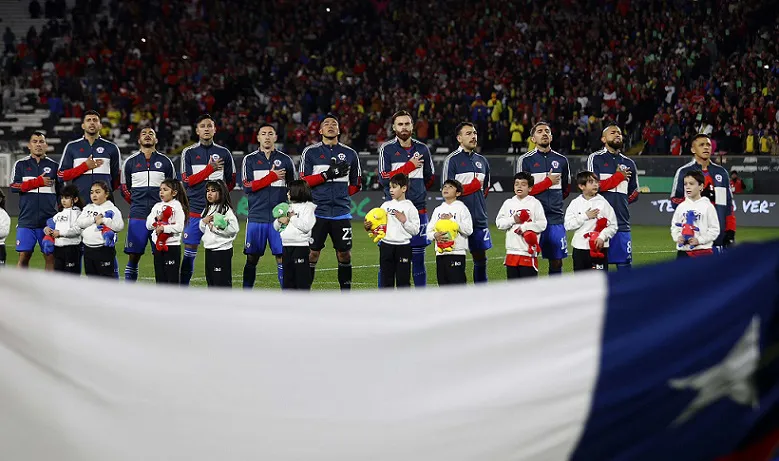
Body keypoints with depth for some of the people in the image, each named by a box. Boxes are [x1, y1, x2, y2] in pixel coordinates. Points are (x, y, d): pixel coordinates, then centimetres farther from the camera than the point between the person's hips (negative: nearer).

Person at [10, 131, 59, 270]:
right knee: (24, 256, -2)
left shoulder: (54, 166, 10)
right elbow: (14, 187, -5)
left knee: (50, 256, -2)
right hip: (26, 220, 0)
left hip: (49, 220, 0)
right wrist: (38, 182, -11)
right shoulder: (21, 165, 8)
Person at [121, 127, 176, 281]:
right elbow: (124, 189, 16)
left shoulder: (165, 162, 8)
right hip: (137, 216, 0)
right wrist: (137, 204, 11)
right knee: (133, 256, 0)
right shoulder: (130, 162, 8)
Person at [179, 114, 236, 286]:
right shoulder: (189, 153, 5)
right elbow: (187, 181, -4)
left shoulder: (224, 153, 9)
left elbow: (231, 182, 15)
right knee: (189, 251, -1)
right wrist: (209, 169, -12)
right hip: (195, 210, -1)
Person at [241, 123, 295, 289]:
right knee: (252, 258, 3)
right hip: (257, 217, 0)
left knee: (282, 257, -3)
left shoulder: (285, 160, 9)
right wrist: (271, 177, -10)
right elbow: (247, 187, -5)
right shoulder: (250, 160, 6)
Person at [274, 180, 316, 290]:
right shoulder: (289, 207, 18)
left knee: (302, 277, -6)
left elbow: (306, 226, -18)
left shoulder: (308, 207, -4)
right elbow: (276, 227, 22)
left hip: (301, 247, -7)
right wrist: (279, 220, 0)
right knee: (287, 277, 10)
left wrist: (293, 218, -9)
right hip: (287, 247, 8)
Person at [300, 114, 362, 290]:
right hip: (317, 211, -2)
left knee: (344, 253, 4)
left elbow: (355, 185, 17)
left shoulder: (350, 154, 11)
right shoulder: (310, 153, 4)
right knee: (312, 253, -2)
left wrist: (340, 195, 4)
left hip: (341, 212, 2)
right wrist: (327, 175, -13)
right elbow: (304, 181, -2)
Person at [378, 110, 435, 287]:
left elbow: (430, 179, 22)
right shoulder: (387, 149, 0)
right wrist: (409, 166, -11)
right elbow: (384, 179, -11)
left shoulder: (422, 149, 10)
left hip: (417, 208, 3)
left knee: (418, 257, 4)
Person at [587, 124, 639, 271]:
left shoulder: (629, 163, 18)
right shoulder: (595, 159, 3)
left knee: (624, 263, 3)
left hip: (621, 222, 4)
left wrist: (619, 200, 9)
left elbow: (634, 194, 25)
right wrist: (619, 177, -5)